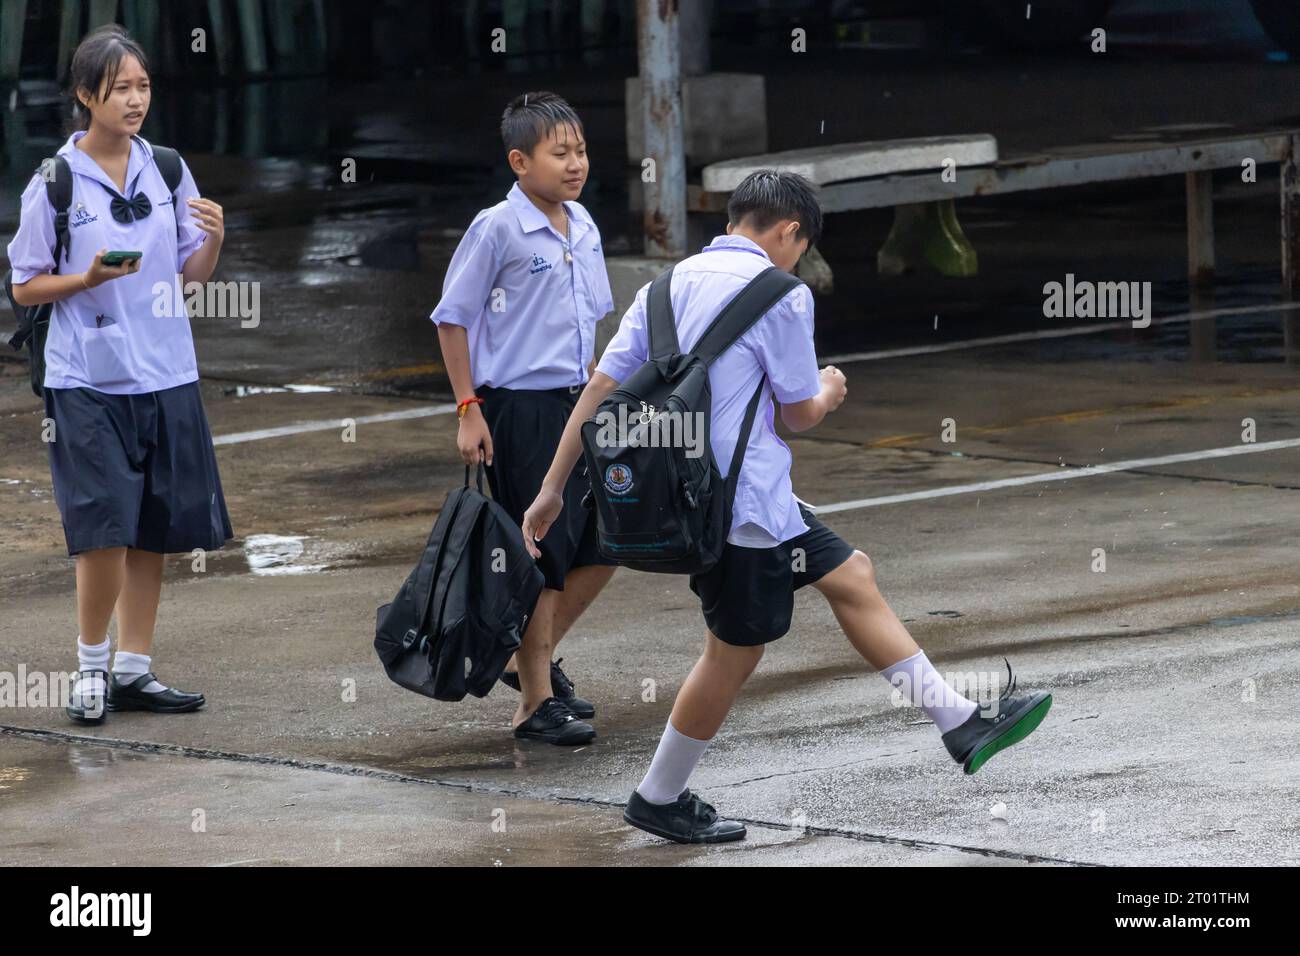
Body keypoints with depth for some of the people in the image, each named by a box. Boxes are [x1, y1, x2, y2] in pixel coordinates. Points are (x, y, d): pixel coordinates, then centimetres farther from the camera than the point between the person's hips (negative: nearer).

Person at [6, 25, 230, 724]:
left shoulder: (167, 170, 5)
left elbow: (194, 272, 12)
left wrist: (214, 239, -9)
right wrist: (89, 278, -16)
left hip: (166, 377, 4)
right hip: (88, 382, -4)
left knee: (154, 533, 8)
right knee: (105, 530, -11)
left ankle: (133, 669, 17)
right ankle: (91, 666, 6)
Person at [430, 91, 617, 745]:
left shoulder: (582, 226, 7)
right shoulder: (497, 229, -13)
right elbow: (453, 317, -8)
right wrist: (468, 410, -10)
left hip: (576, 403, 7)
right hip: (519, 410, -7)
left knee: (605, 543, 9)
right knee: (541, 556, -3)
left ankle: (533, 657, 28)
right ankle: (534, 703, 7)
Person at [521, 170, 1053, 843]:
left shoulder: (668, 287, 8)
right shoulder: (779, 295, -13)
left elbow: (601, 387, 6)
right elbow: (799, 414, -7)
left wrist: (553, 487, 8)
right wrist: (830, 392, 17)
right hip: (744, 505, -9)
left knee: (852, 576, 15)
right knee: (736, 648, 5)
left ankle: (960, 723, 18)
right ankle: (659, 799, 16)